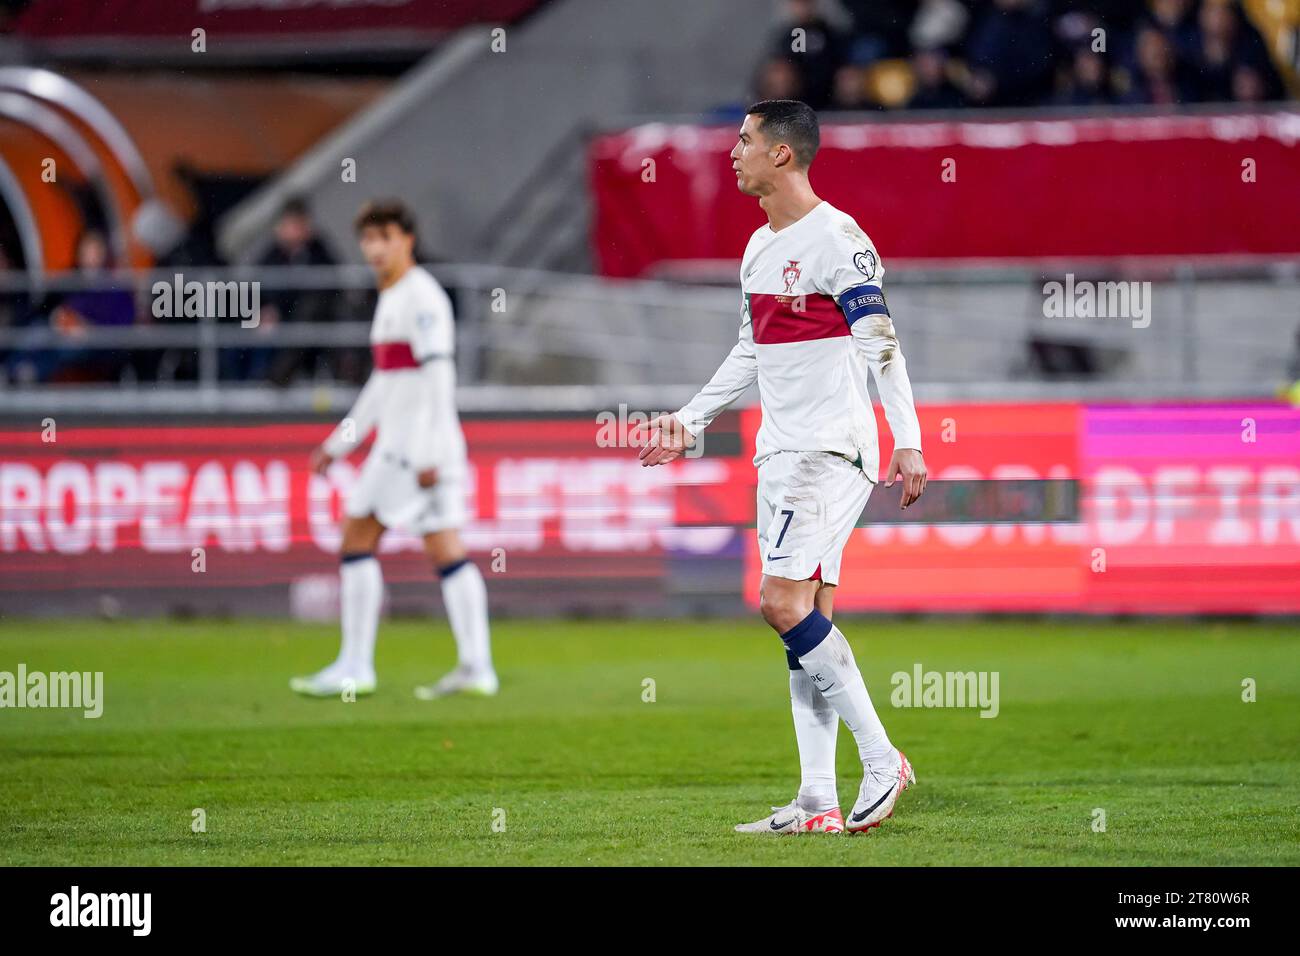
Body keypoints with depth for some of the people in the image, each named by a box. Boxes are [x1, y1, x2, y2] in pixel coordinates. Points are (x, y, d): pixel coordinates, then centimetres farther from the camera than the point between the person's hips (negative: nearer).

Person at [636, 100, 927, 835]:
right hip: (782, 450, 9)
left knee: (785, 603, -16)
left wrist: (908, 442, -24)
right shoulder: (760, 247, 16)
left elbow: (882, 344, -17)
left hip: (834, 449, -9)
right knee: (807, 617, 5)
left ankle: (882, 760, -9)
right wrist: (689, 423, 27)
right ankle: (819, 802, 4)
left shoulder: (837, 239, -12)